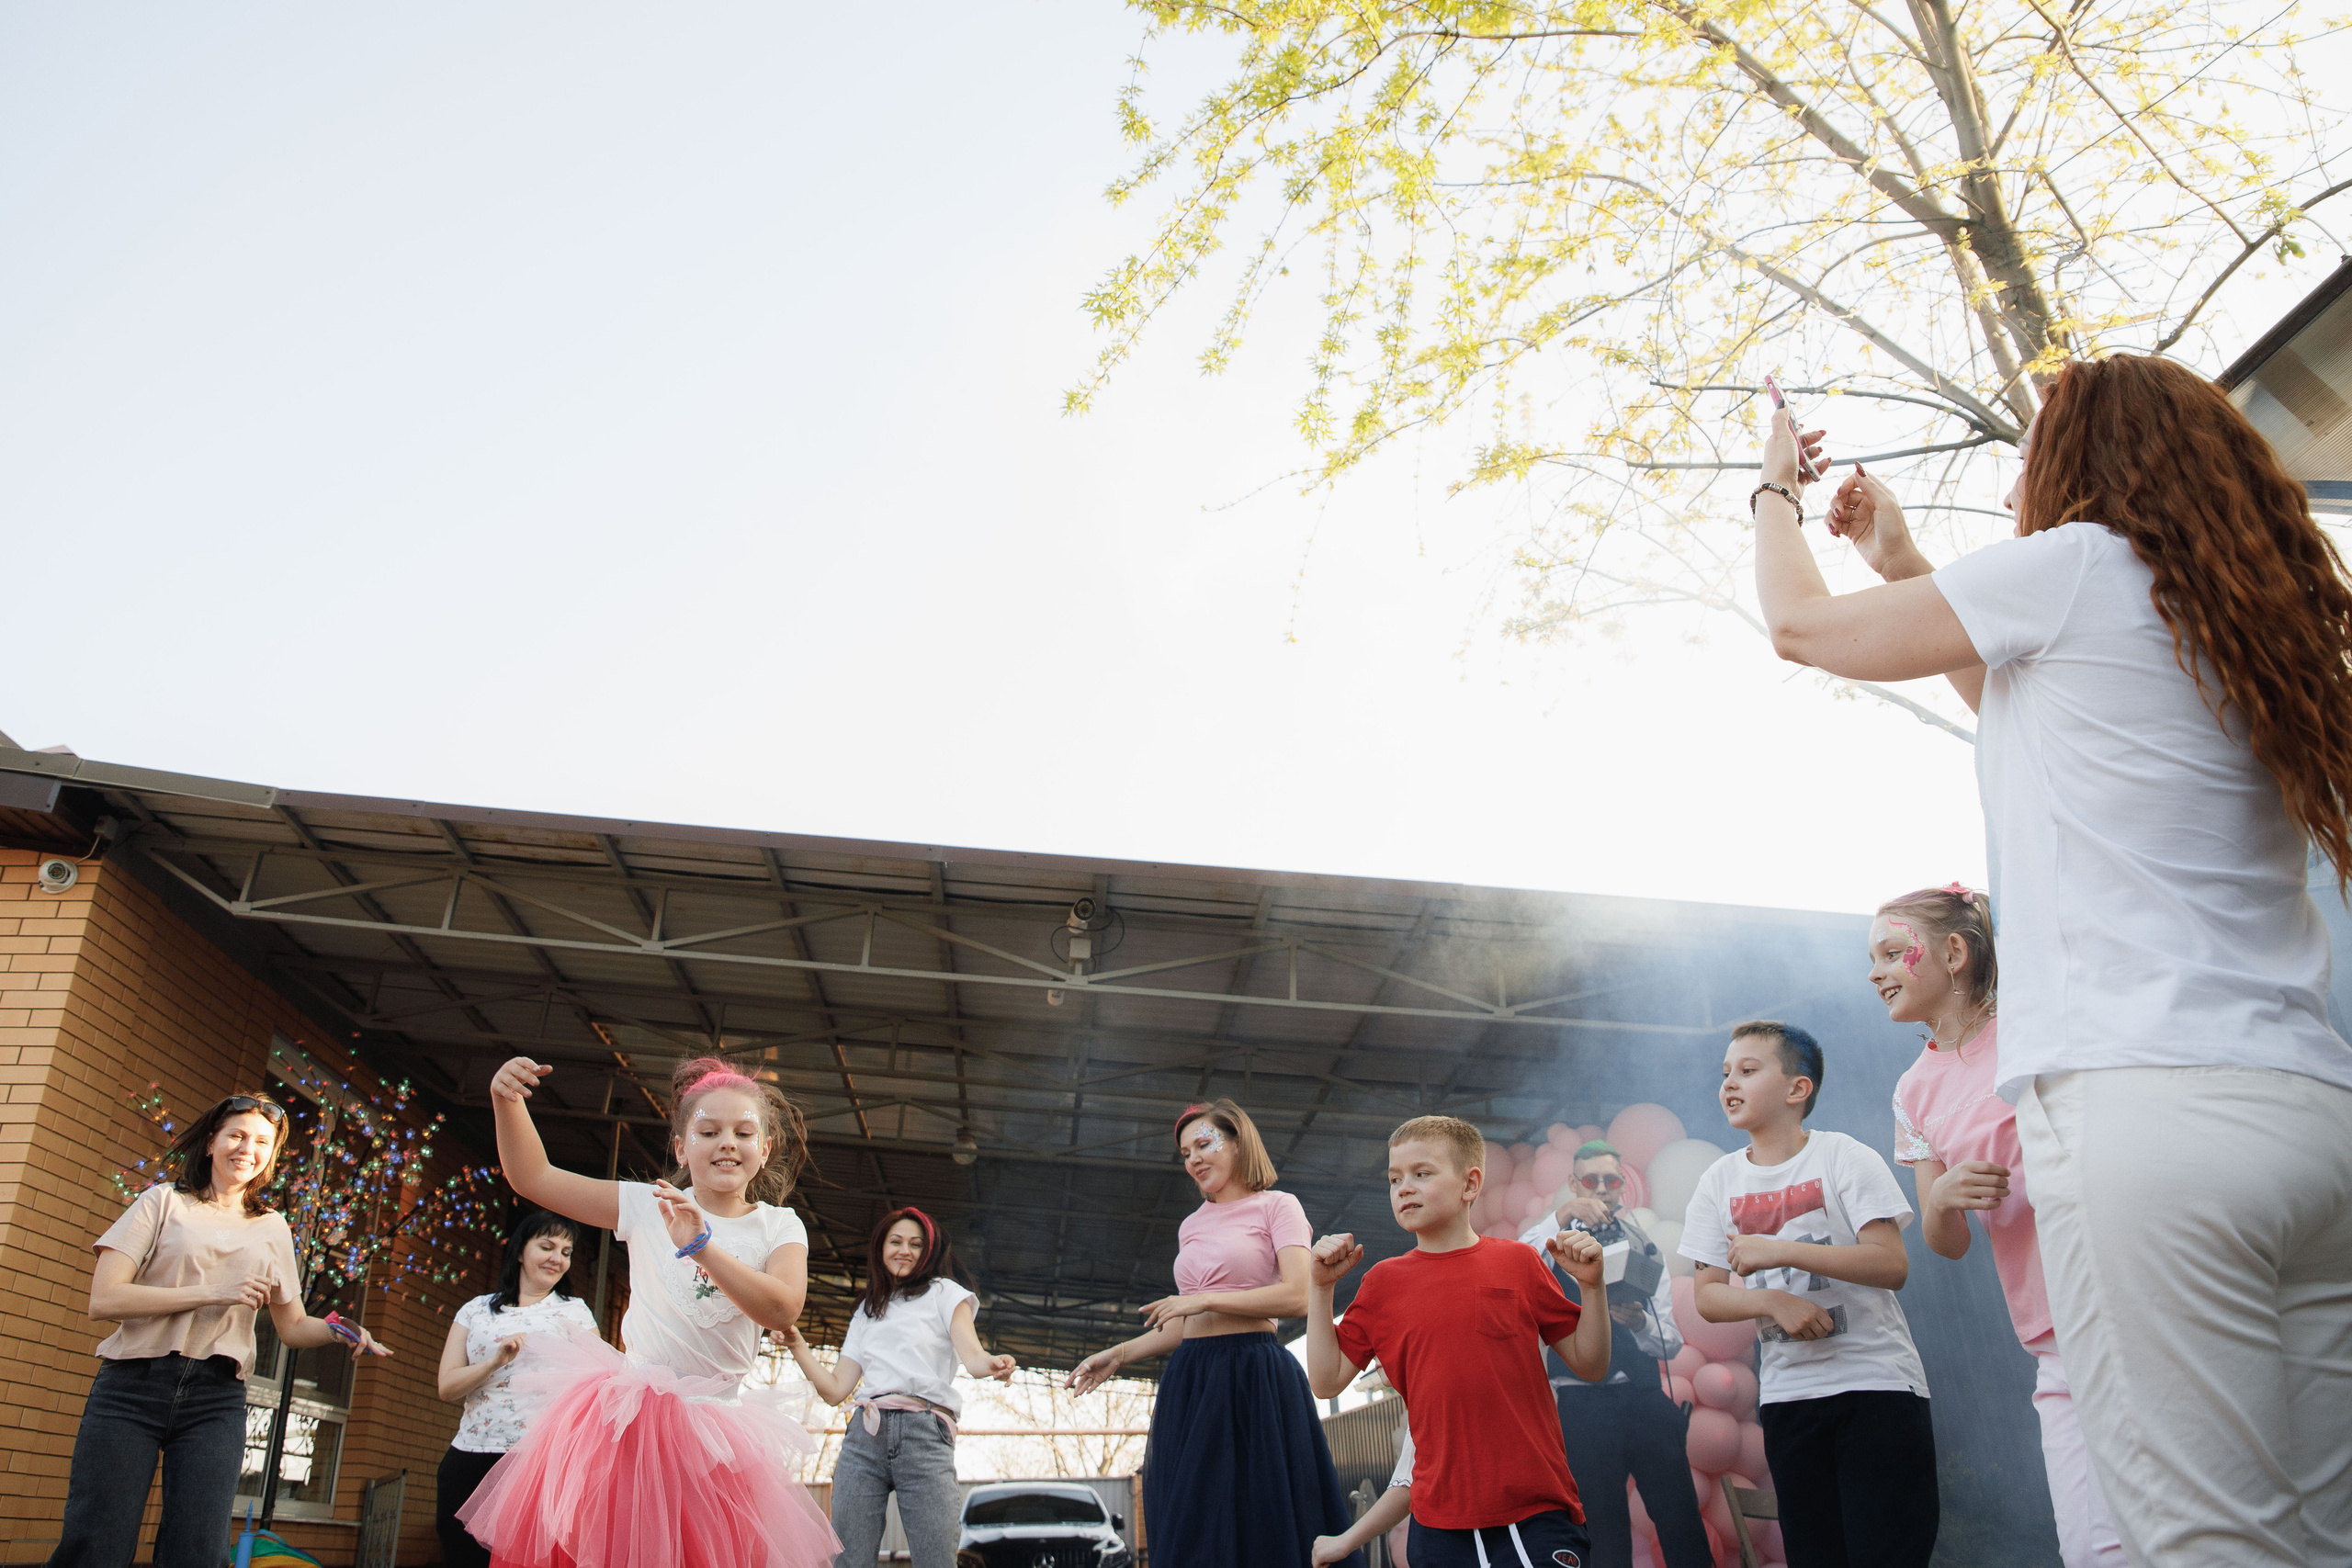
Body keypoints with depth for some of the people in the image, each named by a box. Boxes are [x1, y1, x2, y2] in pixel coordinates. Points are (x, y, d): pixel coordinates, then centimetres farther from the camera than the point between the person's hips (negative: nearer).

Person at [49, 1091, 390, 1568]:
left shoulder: (272, 1229, 17)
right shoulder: (165, 1202, 7)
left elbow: (292, 1326, 18)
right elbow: (104, 1299, -5)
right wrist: (214, 1294, -12)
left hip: (216, 1399, 2)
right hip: (133, 1386, -2)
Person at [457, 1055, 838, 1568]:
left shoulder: (780, 1227, 1)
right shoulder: (647, 1205, 1)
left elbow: (782, 1310, -18)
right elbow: (533, 1178, 4)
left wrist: (702, 1246, -27)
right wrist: (507, 1101, -11)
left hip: (716, 1425, 1)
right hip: (631, 1412, 0)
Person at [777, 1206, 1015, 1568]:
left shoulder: (943, 1292, 15)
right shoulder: (865, 1313, 27)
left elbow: (972, 1355, -3)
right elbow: (834, 1389, 19)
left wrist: (992, 1365, -26)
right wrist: (796, 1344, 7)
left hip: (925, 1433, -3)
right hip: (865, 1434, 4)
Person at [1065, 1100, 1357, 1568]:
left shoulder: (1276, 1206, 0)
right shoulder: (1191, 1226, 18)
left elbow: (1298, 1297, -13)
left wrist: (1204, 1299, -11)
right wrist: (1119, 1354, 12)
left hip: (1253, 1376, -6)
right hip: (1192, 1380, 6)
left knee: (1259, 1526, -5)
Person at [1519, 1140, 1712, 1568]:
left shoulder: (1645, 1249, 13)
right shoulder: (1557, 1244, 6)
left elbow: (1671, 1342, 9)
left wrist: (1639, 1323, -13)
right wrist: (1563, 1213, -27)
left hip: (1645, 1399, 2)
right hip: (1584, 1404, -2)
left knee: (1682, 1525, -1)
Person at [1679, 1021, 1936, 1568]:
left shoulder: (1844, 1157, -6)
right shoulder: (1721, 1180, 5)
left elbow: (1892, 1266, -16)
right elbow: (1707, 1297, 3)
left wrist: (1781, 1251, -22)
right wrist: (1774, 1301, -16)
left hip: (1876, 1381, -4)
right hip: (1788, 1393, 4)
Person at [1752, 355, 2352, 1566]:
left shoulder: (2078, 562, 1)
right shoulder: (2237, 624, 25)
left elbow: (1799, 624, 10)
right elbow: (2015, 707, 39)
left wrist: (1774, 489, 29)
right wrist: (1902, 564, 42)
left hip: (2144, 1099, -8)